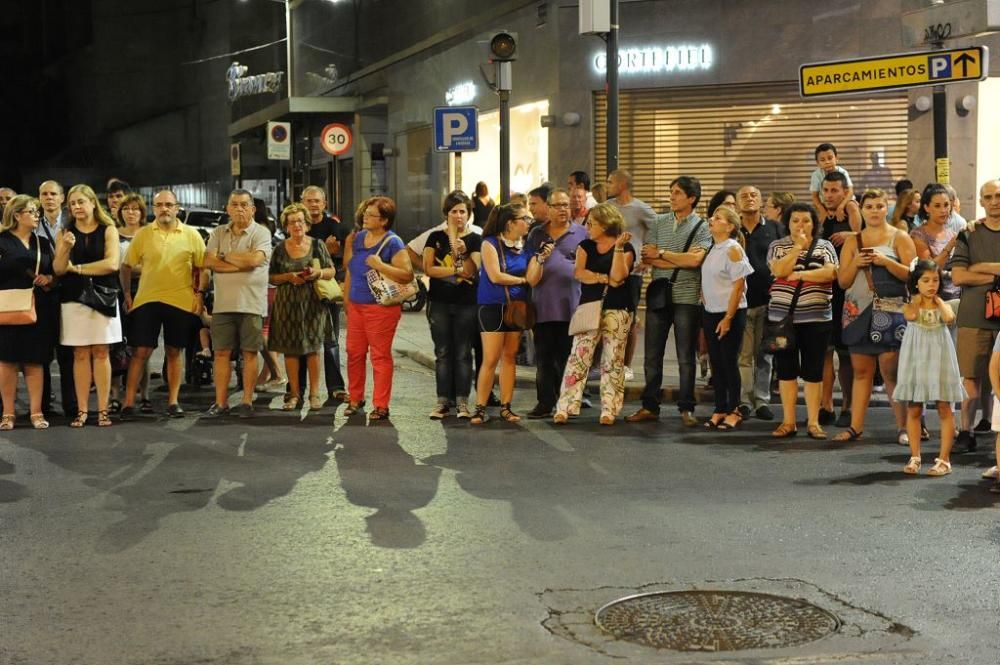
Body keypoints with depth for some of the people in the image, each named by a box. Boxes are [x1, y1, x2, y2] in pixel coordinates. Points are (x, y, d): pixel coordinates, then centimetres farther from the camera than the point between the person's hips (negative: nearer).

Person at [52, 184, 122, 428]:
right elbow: (58, 269, 2)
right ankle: (81, 410, 1)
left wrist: (77, 268, -5)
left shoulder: (108, 230, 3)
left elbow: (112, 263, -10)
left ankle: (103, 410, -1)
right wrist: (66, 248, -16)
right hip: (74, 298, 2)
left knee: (100, 353, -2)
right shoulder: (65, 233, 9)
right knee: (80, 355, 0)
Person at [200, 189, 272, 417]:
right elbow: (208, 262, -2)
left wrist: (225, 256, -5)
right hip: (223, 303, 3)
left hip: (251, 303, -3)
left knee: (250, 353, 2)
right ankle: (220, 402, 10)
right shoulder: (218, 233, 11)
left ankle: (247, 402, 9)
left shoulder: (261, 233, -1)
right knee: (222, 352, 4)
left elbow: (255, 259, -18)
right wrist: (242, 264, -9)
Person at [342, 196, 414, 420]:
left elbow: (408, 274, -17)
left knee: (380, 356, -2)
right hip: (356, 305, 6)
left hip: (381, 307, -6)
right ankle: (355, 399, 24)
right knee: (354, 352, 10)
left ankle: (381, 406, 3)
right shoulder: (359, 237, 9)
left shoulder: (393, 243, -10)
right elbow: (348, 265, 21)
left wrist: (380, 266, -22)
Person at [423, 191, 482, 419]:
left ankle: (462, 402, 4)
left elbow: (472, 270, -8)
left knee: (463, 353, 1)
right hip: (439, 303, 1)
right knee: (442, 353, 4)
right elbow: (429, 269, -3)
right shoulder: (436, 238, 6)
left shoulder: (475, 239, 3)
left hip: (466, 304, -1)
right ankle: (443, 400, 8)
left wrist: (463, 254, -24)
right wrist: (456, 270, -7)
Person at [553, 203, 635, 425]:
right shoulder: (585, 246, 12)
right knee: (578, 357, -5)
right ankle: (564, 407, -7)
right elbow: (578, 273, -3)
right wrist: (604, 278, -11)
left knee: (612, 361, 0)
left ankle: (609, 410, 4)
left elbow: (618, 275, -16)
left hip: (617, 310, -3)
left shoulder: (626, 248, -1)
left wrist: (618, 247, -19)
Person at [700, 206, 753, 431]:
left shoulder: (733, 249, -11)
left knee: (729, 362, -1)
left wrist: (728, 318, -16)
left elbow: (738, 286, -14)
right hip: (710, 313, 7)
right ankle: (720, 410, 17)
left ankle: (734, 411, 9)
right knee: (716, 363, 9)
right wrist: (705, 309, 9)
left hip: (730, 313, -7)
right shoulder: (711, 249, 9)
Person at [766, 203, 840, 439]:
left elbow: (830, 273, -10)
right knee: (786, 370, 4)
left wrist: (798, 274, -14)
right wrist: (798, 246, -10)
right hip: (783, 317, 1)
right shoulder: (777, 246, 7)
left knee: (813, 371, 2)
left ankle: (813, 422, 7)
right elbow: (779, 270, -12)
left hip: (817, 318, -1)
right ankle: (788, 422, 11)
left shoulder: (825, 246, 6)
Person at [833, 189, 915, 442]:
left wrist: (886, 261, -14)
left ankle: (903, 427, -3)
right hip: (859, 312, 4)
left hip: (890, 313, -3)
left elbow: (911, 274, -2)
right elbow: (842, 281, 12)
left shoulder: (899, 238, 6)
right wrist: (855, 263, -6)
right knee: (861, 371, 4)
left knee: (891, 371, -8)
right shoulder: (853, 242, 15)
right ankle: (856, 426, 6)